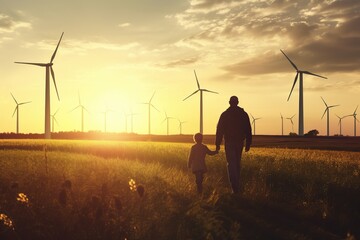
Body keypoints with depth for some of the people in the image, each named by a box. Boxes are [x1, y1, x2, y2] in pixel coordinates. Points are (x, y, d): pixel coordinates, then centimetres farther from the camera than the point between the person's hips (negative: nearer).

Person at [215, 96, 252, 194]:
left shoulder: (224, 115, -3)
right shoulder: (244, 114, 3)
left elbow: (219, 130, -3)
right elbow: (248, 131, 3)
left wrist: (218, 144, 1)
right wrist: (248, 144, 7)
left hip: (229, 142, -3)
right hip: (240, 142, 3)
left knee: (231, 164, -5)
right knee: (237, 164, 16)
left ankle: (235, 187, -19)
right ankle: (237, 186, 24)